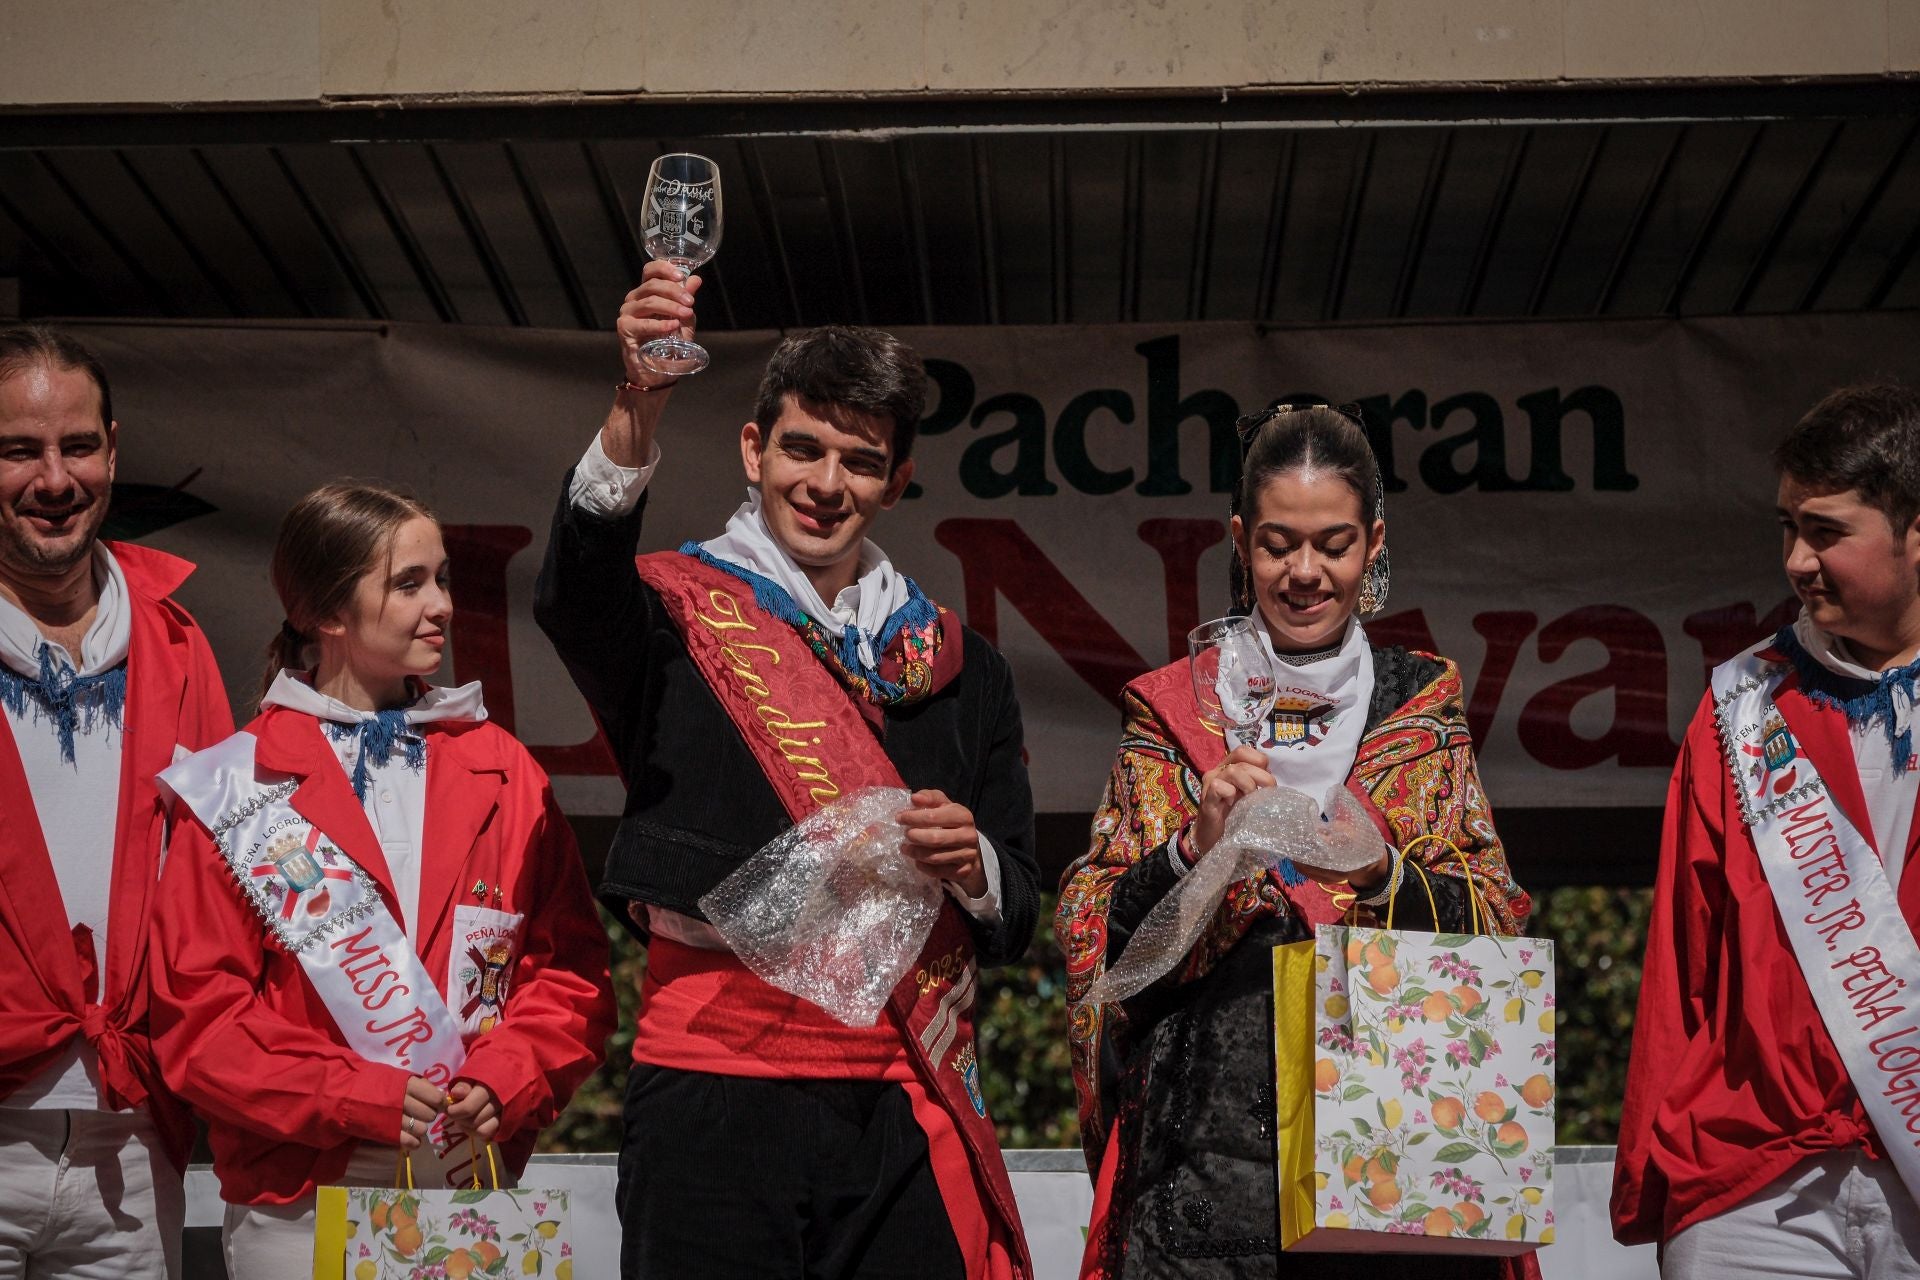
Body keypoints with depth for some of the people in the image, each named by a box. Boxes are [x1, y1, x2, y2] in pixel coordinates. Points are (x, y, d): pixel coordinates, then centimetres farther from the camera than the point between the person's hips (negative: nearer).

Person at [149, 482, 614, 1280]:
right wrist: (354, 1096, -15)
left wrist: (507, 1079, -10)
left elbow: (570, 968, 7)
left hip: (479, 1189, 3)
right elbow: (198, 1015, -5)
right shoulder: (241, 791, -1)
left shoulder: (500, 772, 9)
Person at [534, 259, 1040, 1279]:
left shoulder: (958, 667, 15)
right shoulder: (678, 612, 4)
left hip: (904, 1104, 3)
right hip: (715, 1087, -3)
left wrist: (973, 866, -7)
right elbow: (575, 594, -21)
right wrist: (635, 412, -37)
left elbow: (1016, 918, 16)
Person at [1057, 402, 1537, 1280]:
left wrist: (1378, 870, -15)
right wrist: (1195, 849, -17)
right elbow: (1089, 935, 1)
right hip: (1211, 1134, -1)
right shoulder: (1172, 709, 7)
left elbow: (1498, 919, 4)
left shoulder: (1423, 702, 11)